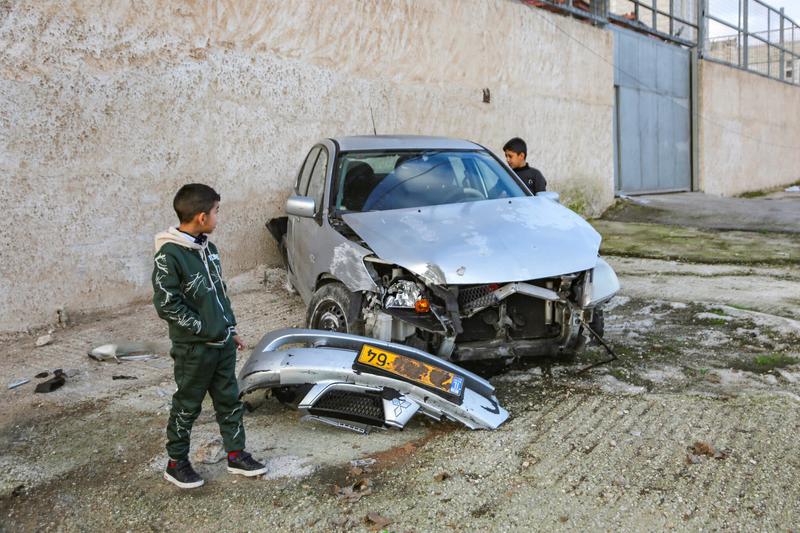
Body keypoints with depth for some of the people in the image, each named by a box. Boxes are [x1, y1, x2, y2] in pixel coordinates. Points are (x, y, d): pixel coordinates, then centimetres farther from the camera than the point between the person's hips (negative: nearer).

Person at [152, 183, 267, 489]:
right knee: (187, 406, 7)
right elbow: (166, 304, -19)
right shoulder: (169, 255, -18)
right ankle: (176, 463, 24)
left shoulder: (207, 248, 7)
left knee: (229, 399, 15)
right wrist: (204, 329, -17)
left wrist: (231, 331, 16)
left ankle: (236, 454, 28)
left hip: (222, 343, 7)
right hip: (194, 348, -7)